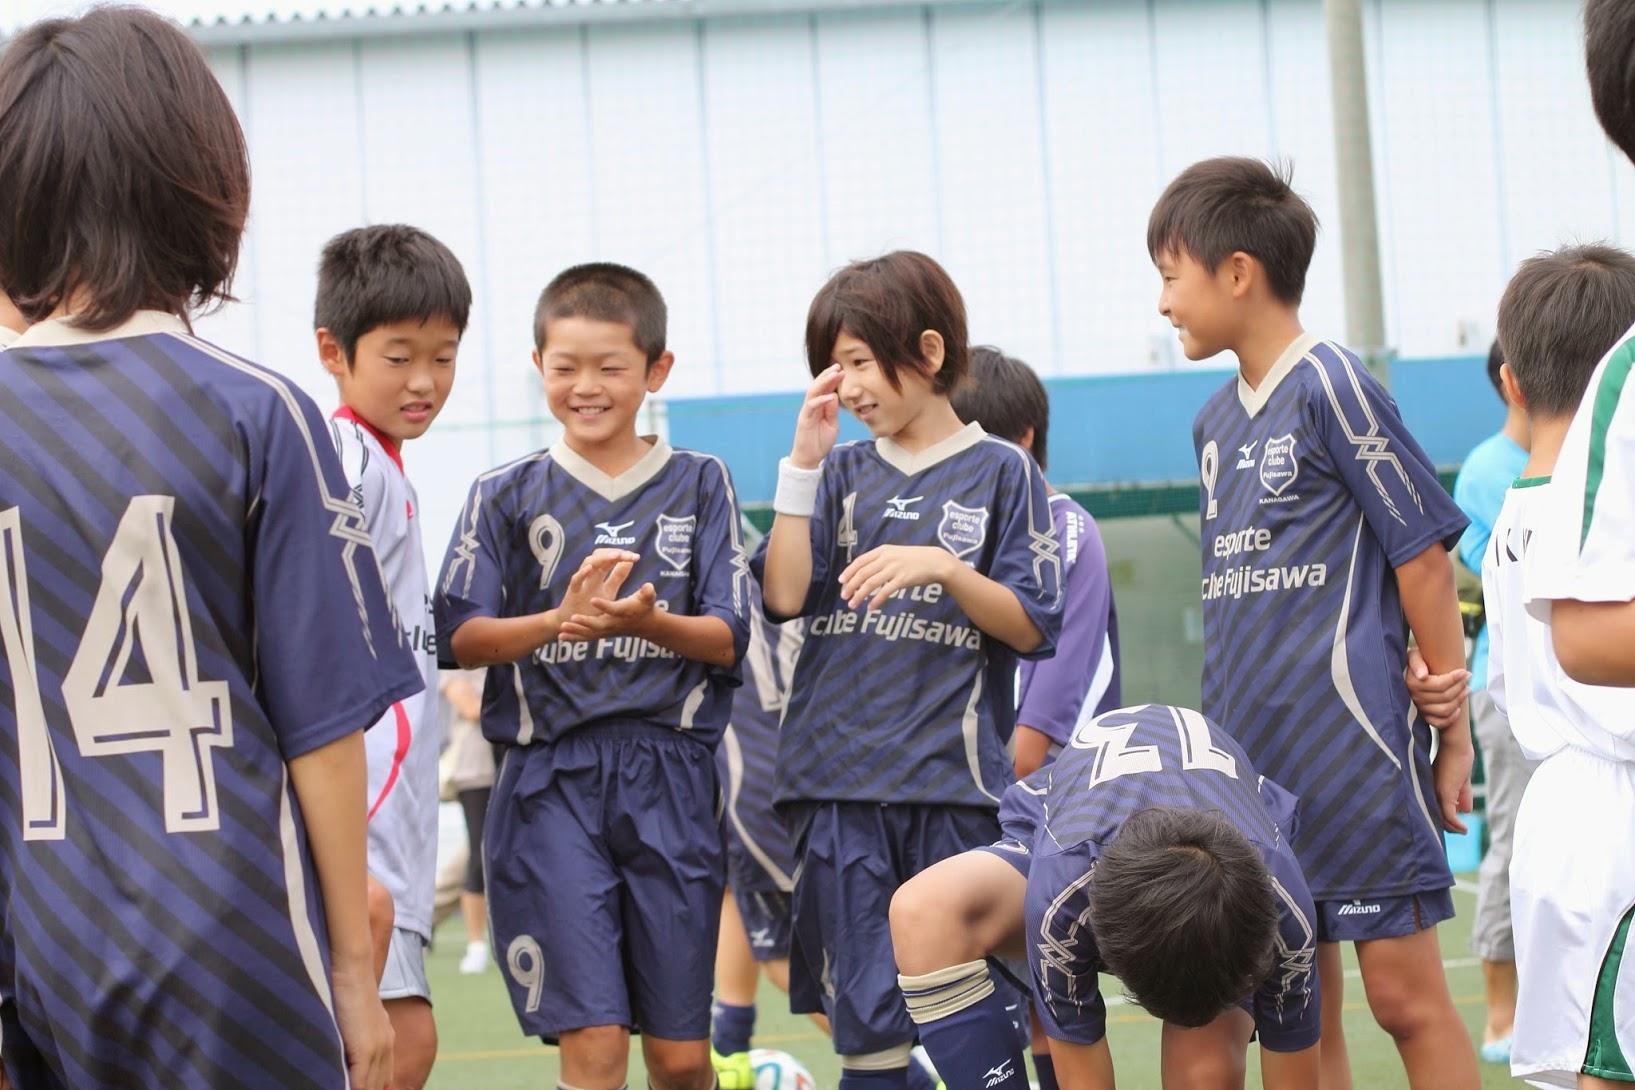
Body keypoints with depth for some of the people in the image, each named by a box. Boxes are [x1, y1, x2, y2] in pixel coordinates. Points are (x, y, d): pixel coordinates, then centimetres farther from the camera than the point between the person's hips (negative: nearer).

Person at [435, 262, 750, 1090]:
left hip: (671, 778, 1)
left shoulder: (698, 485, 9)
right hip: (550, 778, -1)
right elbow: (461, 638, -2)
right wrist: (559, 620, -21)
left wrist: (643, 620, -19)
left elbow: (728, 639, 1)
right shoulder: (506, 495, 8)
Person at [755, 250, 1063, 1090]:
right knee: (868, 1019, 1)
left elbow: (1031, 628, 0)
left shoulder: (1000, 472, 4)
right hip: (840, 782, 3)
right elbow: (785, 595, 0)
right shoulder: (843, 473, 13)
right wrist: (804, 460, -3)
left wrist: (945, 568, -16)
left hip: (953, 780, -2)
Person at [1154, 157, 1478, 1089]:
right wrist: (1232, 721, 15)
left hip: (1353, 747, -8)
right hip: (1251, 756, 8)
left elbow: (1425, 558, -9)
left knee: (1406, 996, -5)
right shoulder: (1216, 421, 15)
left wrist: (1452, 732, -8)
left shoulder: (1333, 387, -8)